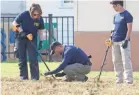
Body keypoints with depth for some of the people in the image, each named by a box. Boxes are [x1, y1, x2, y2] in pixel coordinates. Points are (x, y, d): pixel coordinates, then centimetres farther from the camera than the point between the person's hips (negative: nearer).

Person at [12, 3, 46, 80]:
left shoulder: (40, 19, -12)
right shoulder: (24, 15, -20)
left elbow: (41, 30, 3)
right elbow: (15, 24, -10)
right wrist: (22, 32, -19)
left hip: (32, 39, 1)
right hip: (20, 38, -1)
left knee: (33, 59, -8)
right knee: (22, 59, 2)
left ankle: (35, 77, -4)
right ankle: (23, 76, 8)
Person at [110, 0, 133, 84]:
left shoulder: (127, 15, -9)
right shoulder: (116, 15, 15)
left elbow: (129, 29, -14)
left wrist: (126, 40, -20)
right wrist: (111, 36, 11)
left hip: (123, 41, -9)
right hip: (115, 42, 9)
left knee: (126, 60, -13)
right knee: (116, 61, 9)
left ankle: (129, 80, -14)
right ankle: (119, 80, 14)